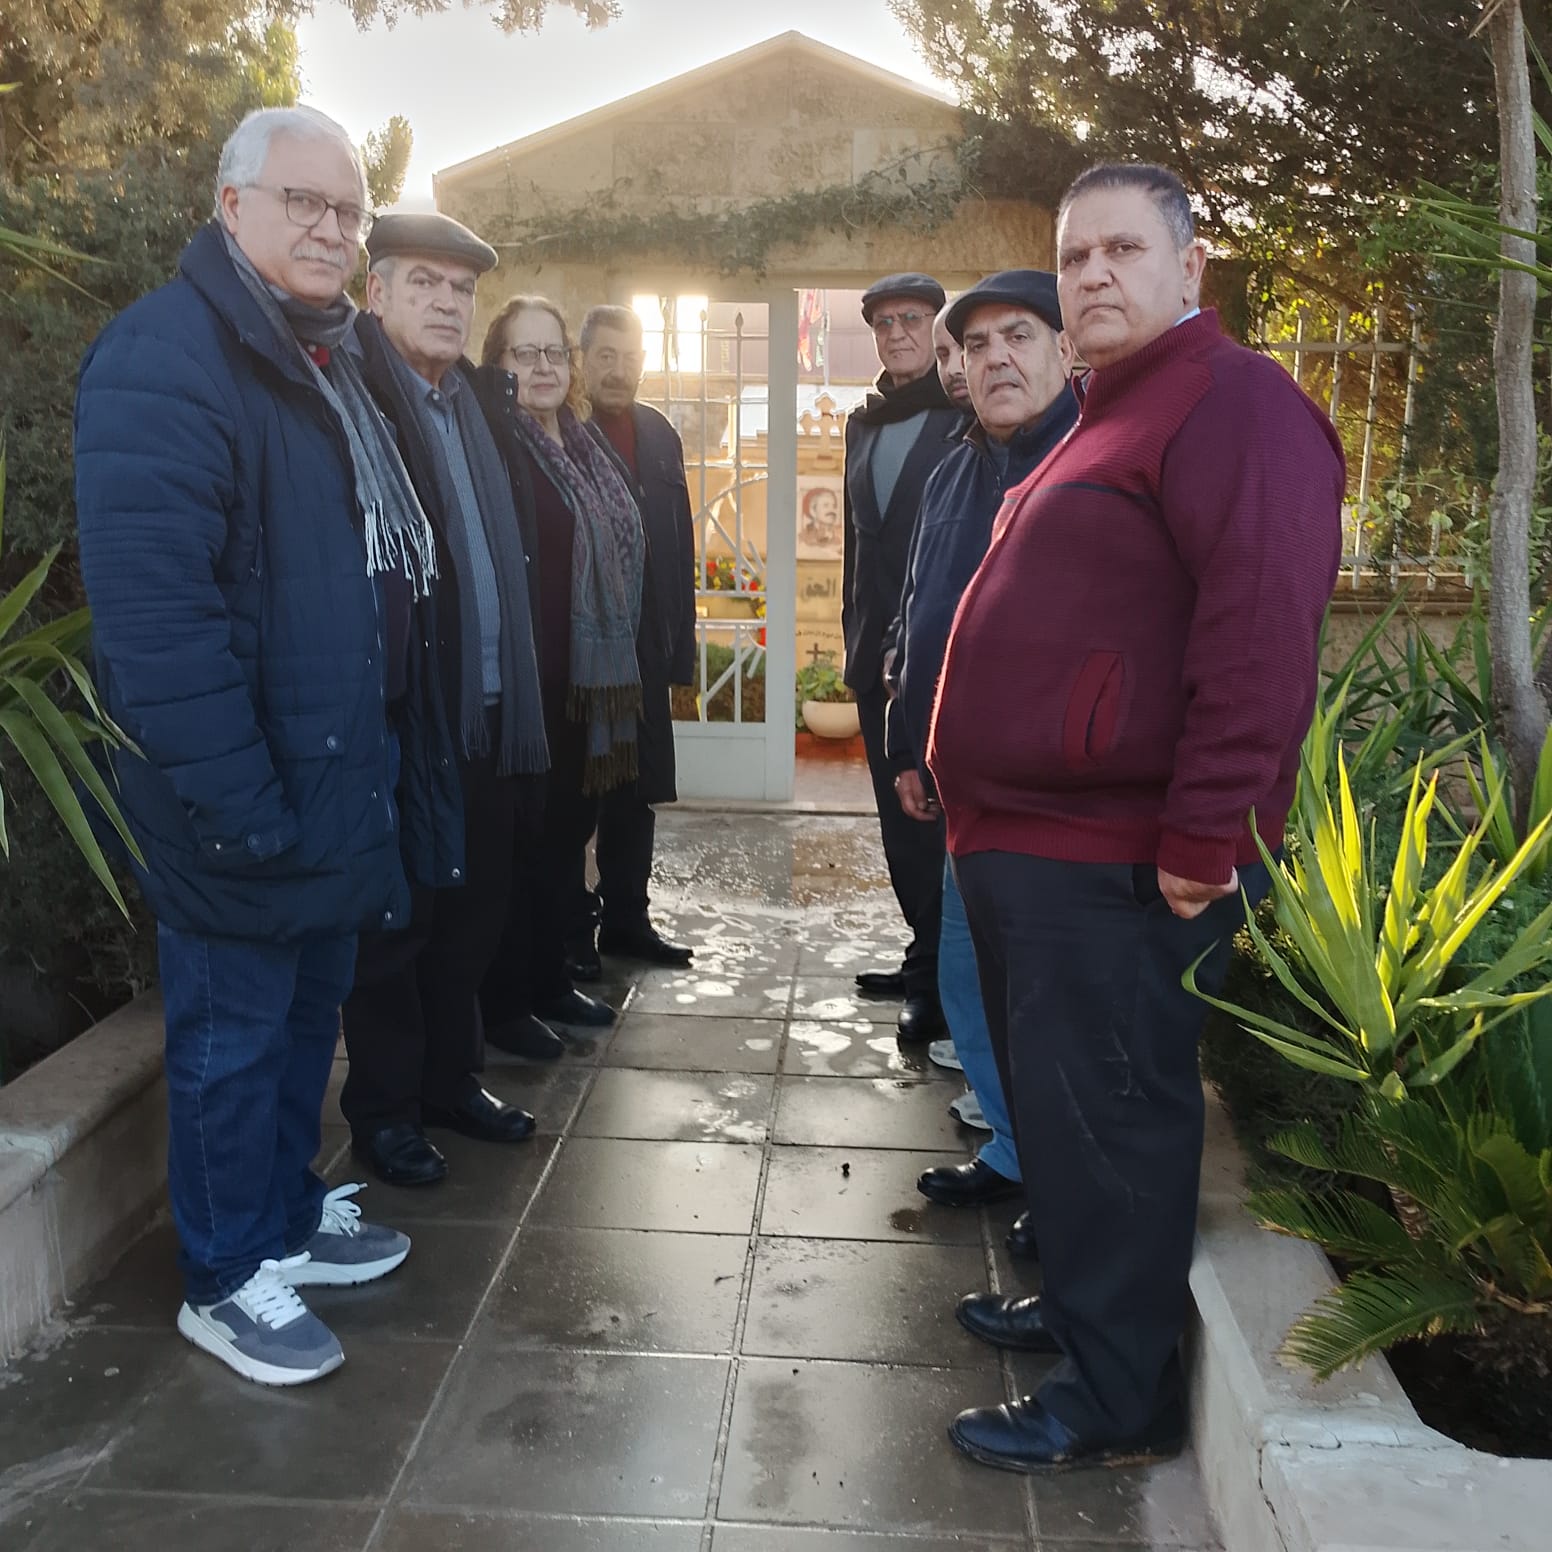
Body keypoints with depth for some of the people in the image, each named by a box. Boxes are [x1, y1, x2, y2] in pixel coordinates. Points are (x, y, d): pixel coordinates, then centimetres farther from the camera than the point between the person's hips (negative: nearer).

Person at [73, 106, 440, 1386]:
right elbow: (153, 605, -25)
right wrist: (239, 804, -25)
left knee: (308, 1015, 21)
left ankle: (290, 1216, 40)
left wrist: (384, 765, 14)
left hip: (337, 789, 9)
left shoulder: (324, 361, 14)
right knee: (232, 1038, 7)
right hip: (244, 810, -9)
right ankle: (226, 1279, 27)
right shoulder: (167, 355, -16)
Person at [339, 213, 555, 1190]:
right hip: (402, 714, -7)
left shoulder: (471, 407, 16)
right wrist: (382, 698, -18)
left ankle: (453, 1077, 32)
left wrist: (515, 693, 11)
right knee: (396, 917, 5)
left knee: (473, 909, 15)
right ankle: (384, 1110, 21)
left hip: (489, 712, 7)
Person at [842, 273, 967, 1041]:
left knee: (935, 815, -1)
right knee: (899, 813, 12)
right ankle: (926, 955, 26)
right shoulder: (865, 422, 14)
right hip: (878, 653, 7)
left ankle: (937, 977, 10)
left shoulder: (972, 416, -6)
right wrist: (854, 635, 15)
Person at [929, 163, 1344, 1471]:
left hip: (1118, 864, -10)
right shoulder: (1109, 419, 21)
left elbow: (1263, 634, -21)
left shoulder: (1234, 404, -11)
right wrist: (969, 781, 21)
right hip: (1029, 846, 10)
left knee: (1105, 1119, 0)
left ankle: (1116, 1399, 16)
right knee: (1054, 1103, 20)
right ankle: (1077, 1304, 38)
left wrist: (1205, 840, -23)